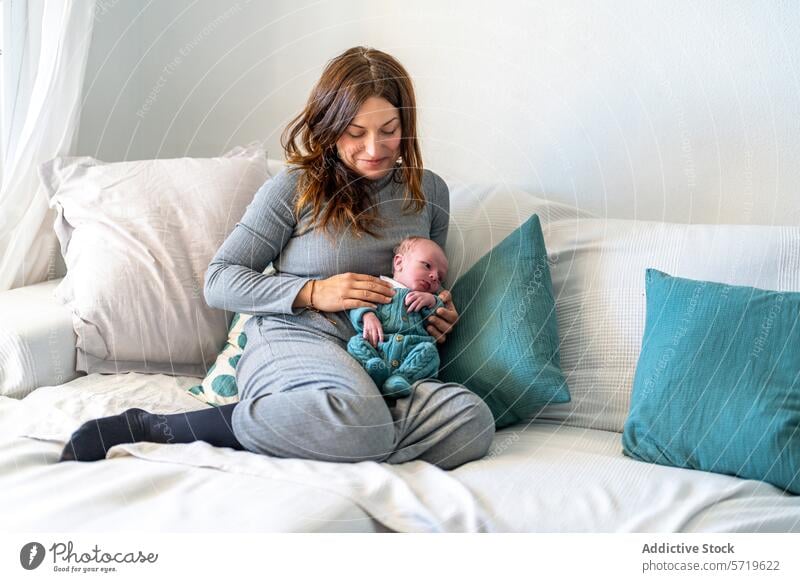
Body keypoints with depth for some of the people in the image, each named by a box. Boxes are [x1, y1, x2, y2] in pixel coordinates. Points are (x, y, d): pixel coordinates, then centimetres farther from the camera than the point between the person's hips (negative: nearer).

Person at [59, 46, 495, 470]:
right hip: (294, 338, -4)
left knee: (472, 422, -30)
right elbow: (218, 281, 2)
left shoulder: (428, 191, 18)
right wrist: (311, 292, -11)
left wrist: (440, 316, 7)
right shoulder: (296, 188, 4)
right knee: (358, 423, -41)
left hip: (379, 362, 4)